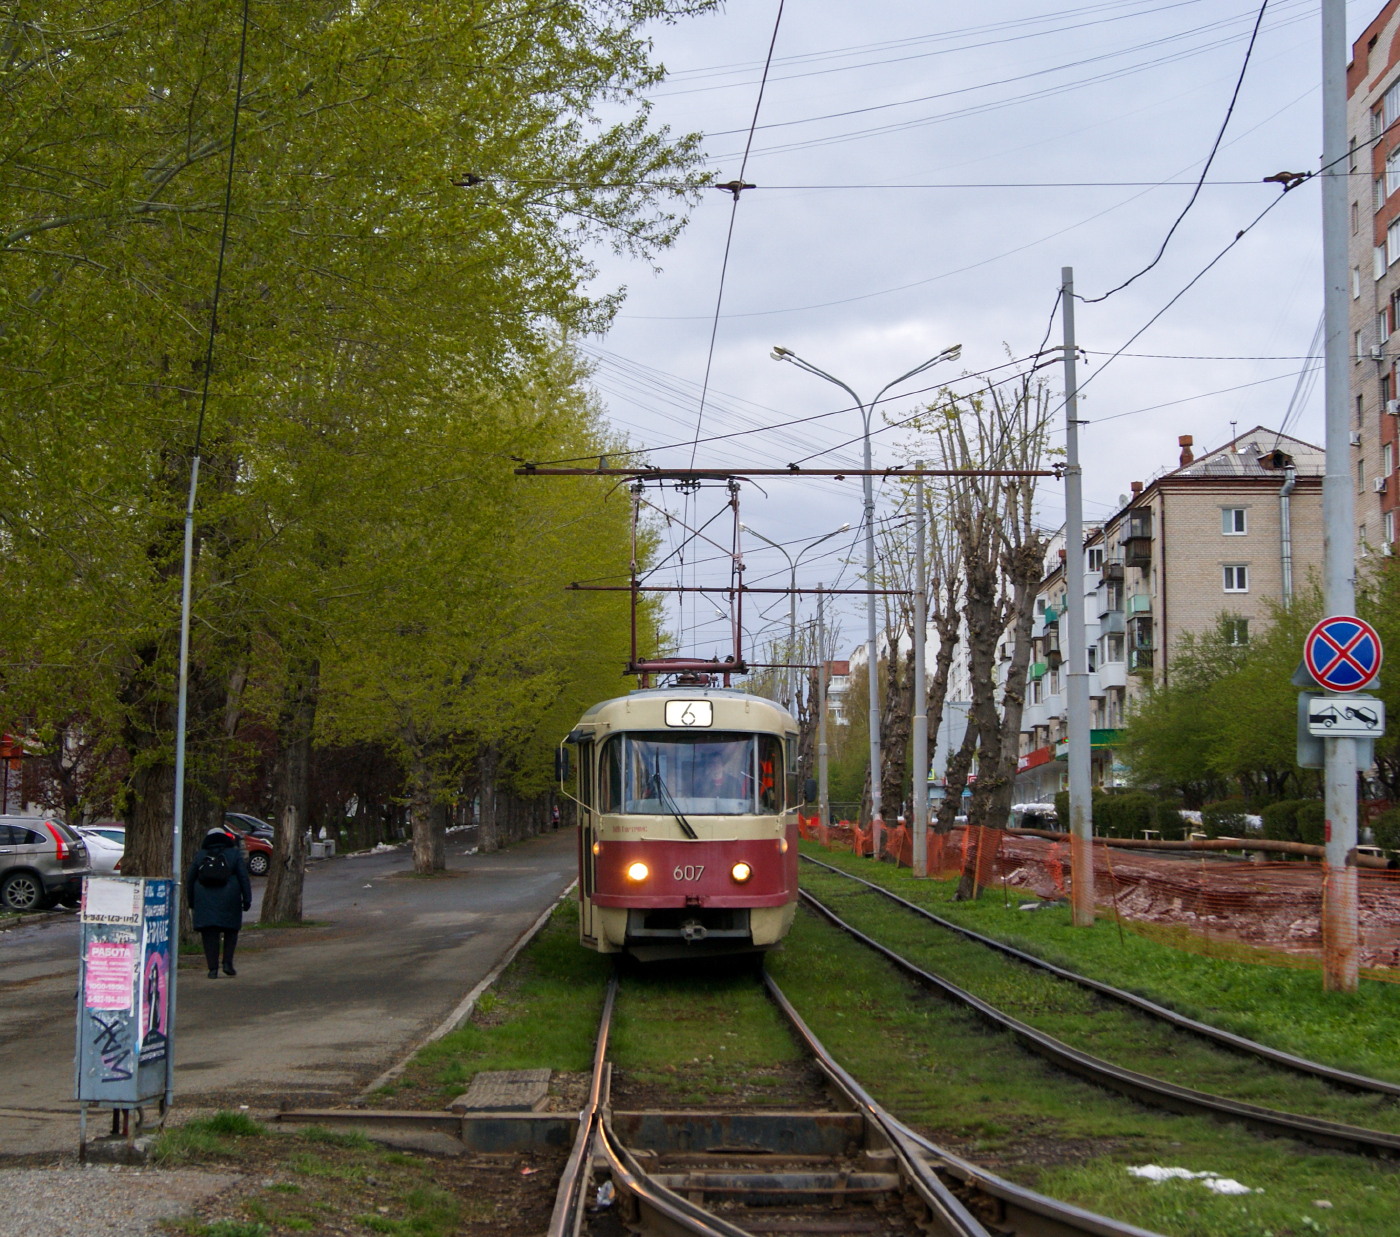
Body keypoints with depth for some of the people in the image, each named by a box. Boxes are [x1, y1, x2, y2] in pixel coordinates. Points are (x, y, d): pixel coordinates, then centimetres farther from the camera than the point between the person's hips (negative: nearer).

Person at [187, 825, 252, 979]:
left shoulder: (200, 855, 10)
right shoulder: (234, 854, 5)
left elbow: (190, 880, 12)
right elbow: (244, 878, 1)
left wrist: (191, 902, 19)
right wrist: (247, 899, 4)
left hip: (204, 901, 1)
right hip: (229, 901, -1)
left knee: (209, 935, 2)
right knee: (231, 930, 15)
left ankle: (213, 968, -3)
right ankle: (227, 962, 4)